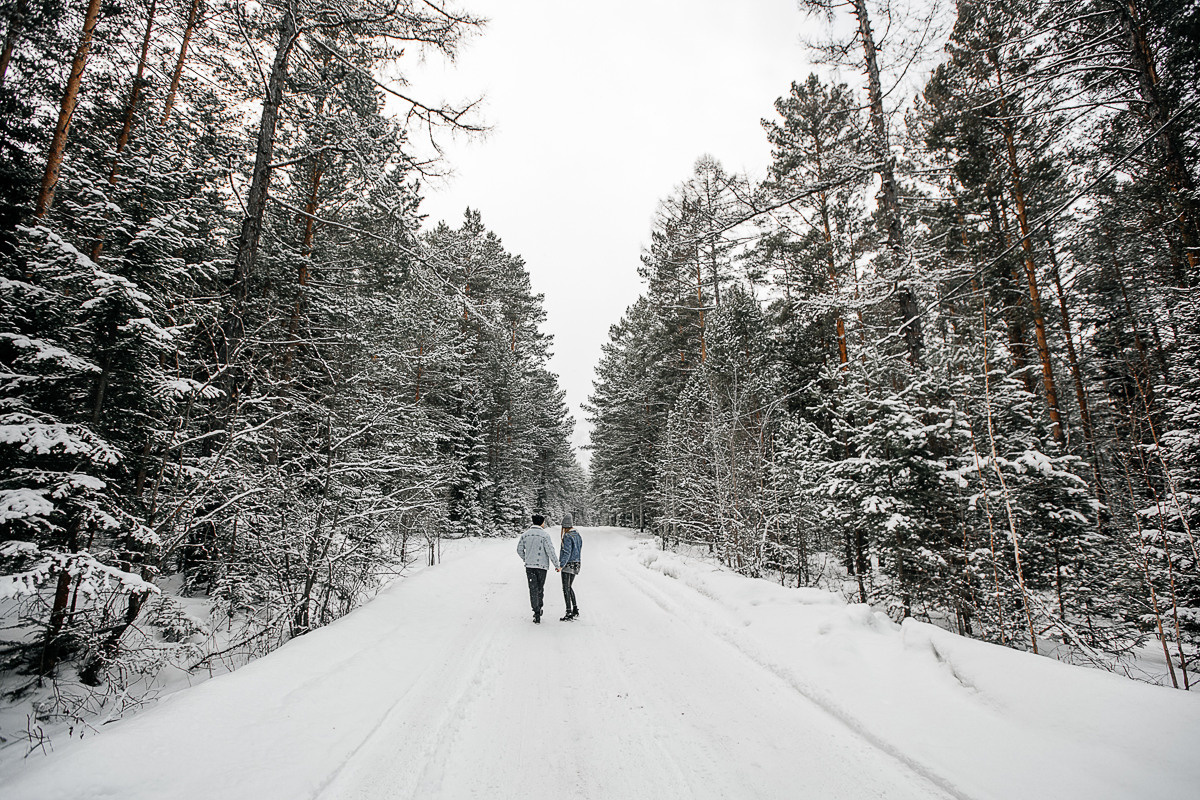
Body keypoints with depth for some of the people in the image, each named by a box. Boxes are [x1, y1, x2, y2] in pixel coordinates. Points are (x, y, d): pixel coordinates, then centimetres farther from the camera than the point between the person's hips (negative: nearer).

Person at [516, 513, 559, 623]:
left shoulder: (525, 535, 2)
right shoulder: (544, 535, -12)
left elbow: (519, 550, 10)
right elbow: (551, 551, -15)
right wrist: (557, 565, -7)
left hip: (529, 566, 2)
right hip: (542, 566, -2)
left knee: (533, 589, 3)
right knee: (540, 588, 15)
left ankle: (537, 613, -4)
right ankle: (538, 610, 25)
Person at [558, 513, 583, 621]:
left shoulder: (567, 536, -16)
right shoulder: (578, 535, 10)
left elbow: (567, 553, -23)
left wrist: (561, 565, -26)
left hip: (567, 565, -9)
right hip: (576, 565, 9)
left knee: (566, 589, -1)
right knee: (570, 587, 19)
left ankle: (569, 612, 0)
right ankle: (575, 611, 21)